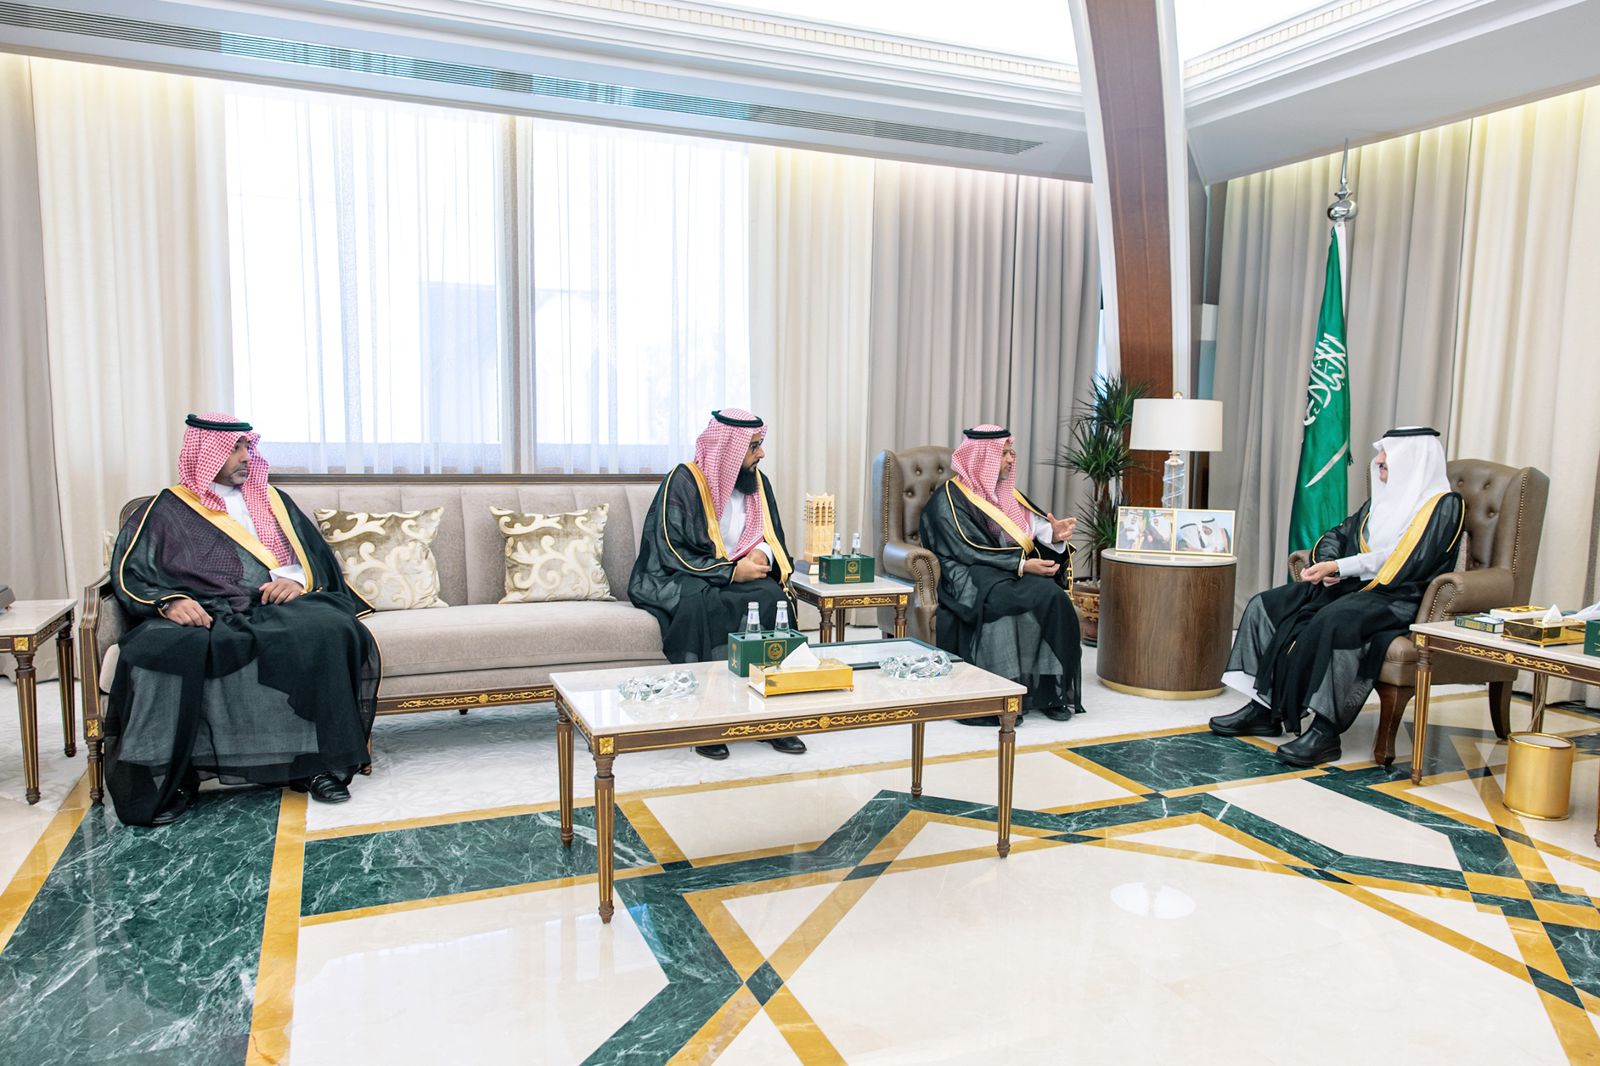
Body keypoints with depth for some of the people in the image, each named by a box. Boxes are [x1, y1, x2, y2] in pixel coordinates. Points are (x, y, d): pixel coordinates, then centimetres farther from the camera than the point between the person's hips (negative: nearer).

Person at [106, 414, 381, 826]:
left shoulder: (272, 500, 25)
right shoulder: (167, 510, 18)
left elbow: (317, 557, 19)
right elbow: (131, 574, 8)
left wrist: (297, 580, -5)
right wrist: (170, 602, -13)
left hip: (276, 608, 1)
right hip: (203, 617, -1)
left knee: (329, 630, -33)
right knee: (164, 650, -37)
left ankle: (317, 762, -26)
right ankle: (169, 777, -22)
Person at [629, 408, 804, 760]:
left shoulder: (757, 482, 7)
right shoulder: (683, 481, -11)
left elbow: (775, 537, 15)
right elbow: (670, 553, -15)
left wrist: (763, 554, -10)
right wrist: (731, 571, -21)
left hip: (739, 575, 5)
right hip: (680, 581, -4)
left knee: (771, 597, -28)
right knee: (701, 606, -38)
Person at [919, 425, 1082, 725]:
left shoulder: (1005, 493, 19)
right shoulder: (950, 499, -4)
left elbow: (1034, 524, 9)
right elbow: (968, 551, -13)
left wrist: (1055, 533, -15)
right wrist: (1022, 565, -20)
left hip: (1014, 573, 6)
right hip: (969, 577, -6)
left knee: (1053, 596, -24)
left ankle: (1053, 689, -20)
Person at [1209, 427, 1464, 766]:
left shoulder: (1443, 505, -6)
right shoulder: (1383, 499, 19)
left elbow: (1406, 561, -18)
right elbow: (1339, 533, 19)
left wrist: (1340, 568, -18)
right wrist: (1326, 563, -4)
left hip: (1400, 599, -9)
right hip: (1355, 587, 9)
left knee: (1332, 621, -38)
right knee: (1266, 606, -6)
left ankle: (1325, 730, -32)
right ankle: (1262, 708, -8)